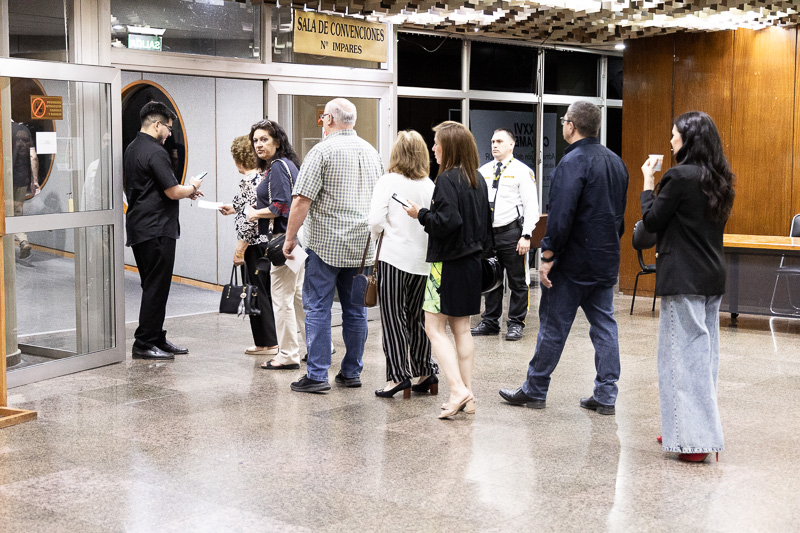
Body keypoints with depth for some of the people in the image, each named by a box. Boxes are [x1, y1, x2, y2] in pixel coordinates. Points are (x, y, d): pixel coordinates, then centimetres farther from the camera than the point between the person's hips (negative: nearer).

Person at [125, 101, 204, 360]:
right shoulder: (154, 151, -16)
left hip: (139, 228, 10)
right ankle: (144, 344, -1)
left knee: (153, 287, 15)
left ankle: (157, 339, 21)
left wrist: (185, 192, 19)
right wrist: (192, 187, 2)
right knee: (156, 288, -4)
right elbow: (173, 192, -18)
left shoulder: (131, 149, 15)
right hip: (156, 229, -10)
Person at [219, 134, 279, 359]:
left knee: (257, 292, 0)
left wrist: (240, 248, -16)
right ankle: (274, 339, 19)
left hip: (255, 243, -9)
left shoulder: (248, 180, -15)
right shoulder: (264, 176, 11)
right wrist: (234, 208, 34)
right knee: (267, 291, 14)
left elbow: (250, 216, -20)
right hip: (268, 240, 9)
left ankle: (267, 342, 4)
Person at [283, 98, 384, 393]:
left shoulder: (323, 151, -9)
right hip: (363, 244, 6)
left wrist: (290, 238, -6)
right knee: (355, 308, 11)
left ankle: (317, 375, -2)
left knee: (317, 308, -1)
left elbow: (302, 200, -14)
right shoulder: (371, 152, 13)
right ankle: (352, 372, 17)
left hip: (326, 243, -6)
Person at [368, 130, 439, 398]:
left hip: (394, 257, -4)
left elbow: (376, 220, -12)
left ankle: (399, 375, 1)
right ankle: (426, 372, 18)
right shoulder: (430, 185, 1)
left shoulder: (389, 181, -8)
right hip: (424, 259, 4)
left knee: (393, 318, 2)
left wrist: (377, 236, 9)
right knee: (418, 317, 15)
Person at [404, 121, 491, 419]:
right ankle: (467, 396, 14)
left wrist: (420, 214, -9)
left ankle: (458, 390, -13)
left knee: (435, 327, -2)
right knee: (461, 328, 12)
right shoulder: (478, 180, 10)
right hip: (472, 262, 8)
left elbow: (446, 221, -24)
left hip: (449, 263, -8)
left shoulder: (448, 179, -15)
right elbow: (486, 222, 15)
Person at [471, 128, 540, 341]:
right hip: (487, 233, 5)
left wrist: (526, 236, -13)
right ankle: (490, 322, 21)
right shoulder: (483, 171, 12)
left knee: (517, 281, 2)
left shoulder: (522, 171, -3)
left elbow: (531, 206, -6)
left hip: (511, 233, -5)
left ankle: (516, 323, 10)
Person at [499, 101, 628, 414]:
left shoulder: (573, 162, -16)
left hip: (574, 260, -7)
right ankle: (606, 396, 10)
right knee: (604, 324, 9)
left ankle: (535, 391, 13)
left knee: (553, 326, 2)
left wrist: (548, 256, -20)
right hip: (607, 260, 8)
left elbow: (561, 215, -24)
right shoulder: (615, 162, 11)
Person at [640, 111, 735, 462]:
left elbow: (652, 220, -9)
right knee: (704, 352, 13)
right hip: (712, 277, 8)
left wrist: (648, 182, 2)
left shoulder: (680, 177, -14)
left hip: (684, 278, -8)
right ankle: (701, 430, 21)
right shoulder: (719, 180, 12)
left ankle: (693, 439, -3)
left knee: (684, 353, -4)